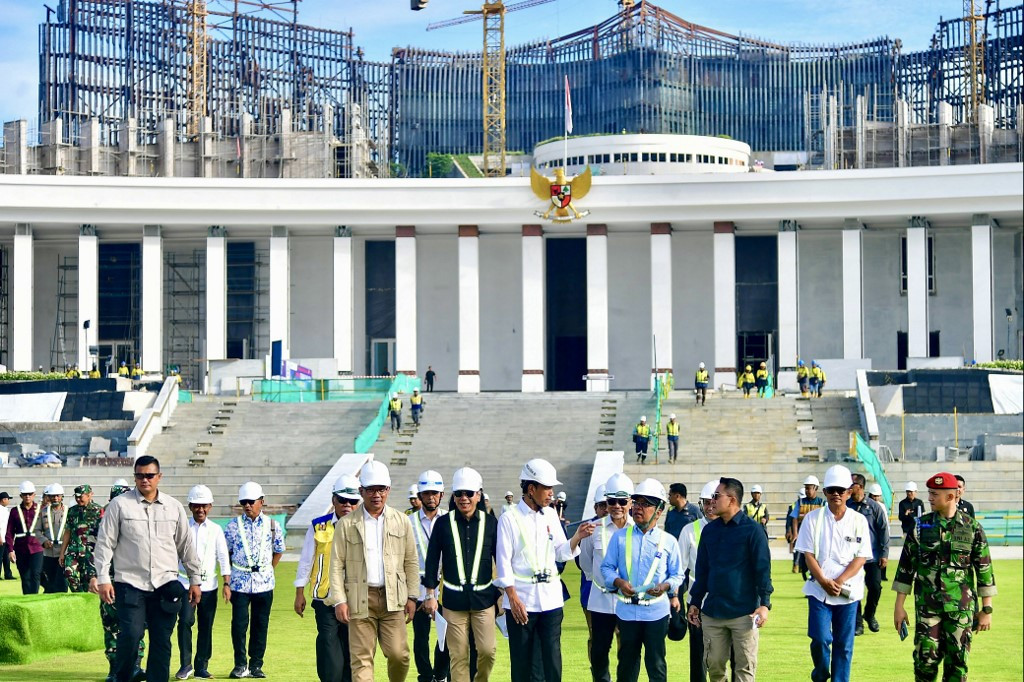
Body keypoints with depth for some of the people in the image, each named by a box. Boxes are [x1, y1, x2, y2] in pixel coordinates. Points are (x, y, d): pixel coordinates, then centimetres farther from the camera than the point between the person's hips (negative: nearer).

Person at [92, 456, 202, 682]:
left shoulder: (174, 507, 11)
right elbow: (105, 543, 1)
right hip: (130, 584, -3)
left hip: (165, 585, 3)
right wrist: (102, 578, -5)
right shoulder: (119, 505, 2)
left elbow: (186, 545, 17)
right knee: (131, 636, -13)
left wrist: (195, 579, 18)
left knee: (162, 641, 2)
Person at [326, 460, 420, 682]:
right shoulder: (346, 525, 3)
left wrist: (412, 596, 6)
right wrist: (339, 600, -6)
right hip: (360, 599, -1)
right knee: (361, 658, -2)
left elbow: (411, 562, 11)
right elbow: (337, 564, 2)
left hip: (393, 598, 1)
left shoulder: (401, 522, 9)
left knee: (398, 653, -5)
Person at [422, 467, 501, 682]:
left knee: (487, 650, -5)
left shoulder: (490, 523, 2)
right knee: (458, 656, 2)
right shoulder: (444, 524, 0)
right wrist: (430, 595, 2)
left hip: (484, 597, 0)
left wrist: (503, 593, 8)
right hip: (454, 600, 0)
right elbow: (432, 561, 4)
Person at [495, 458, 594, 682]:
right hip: (521, 599, -4)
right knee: (522, 659, 3)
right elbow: (504, 561, -7)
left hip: (551, 597, 4)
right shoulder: (510, 519, -5)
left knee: (552, 655, 0)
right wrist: (513, 598, -14)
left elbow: (561, 553, 11)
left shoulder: (550, 515, 10)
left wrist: (577, 537, -8)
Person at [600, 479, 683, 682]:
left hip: (656, 611, -2)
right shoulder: (620, 537, 6)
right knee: (627, 662, 11)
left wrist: (665, 586, -15)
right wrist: (618, 582, -14)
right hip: (627, 610, 2)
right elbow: (606, 567, 6)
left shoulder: (669, 541, 3)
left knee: (656, 664, 2)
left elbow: (677, 574, 6)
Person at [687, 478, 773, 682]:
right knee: (714, 665, 7)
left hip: (744, 612, -5)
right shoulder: (709, 530, 11)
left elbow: (763, 569, -8)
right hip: (712, 612, 5)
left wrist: (764, 603, -15)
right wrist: (695, 602, 15)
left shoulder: (751, 529, -5)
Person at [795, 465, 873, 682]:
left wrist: (839, 581, -14)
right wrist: (824, 581, -14)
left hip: (848, 591, 1)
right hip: (819, 590, -1)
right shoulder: (813, 518, 2)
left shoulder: (859, 521, 3)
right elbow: (808, 554, -1)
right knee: (820, 639, -9)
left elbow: (861, 557, -2)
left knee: (844, 644, 3)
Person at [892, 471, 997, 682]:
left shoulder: (972, 528, -1)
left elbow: (984, 569, 2)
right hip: (927, 608, 1)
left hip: (961, 608, -1)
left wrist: (987, 609, 0)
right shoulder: (921, 526, 3)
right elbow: (906, 566, 5)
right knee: (926, 660, -1)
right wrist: (899, 606, 3)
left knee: (957, 664, 2)